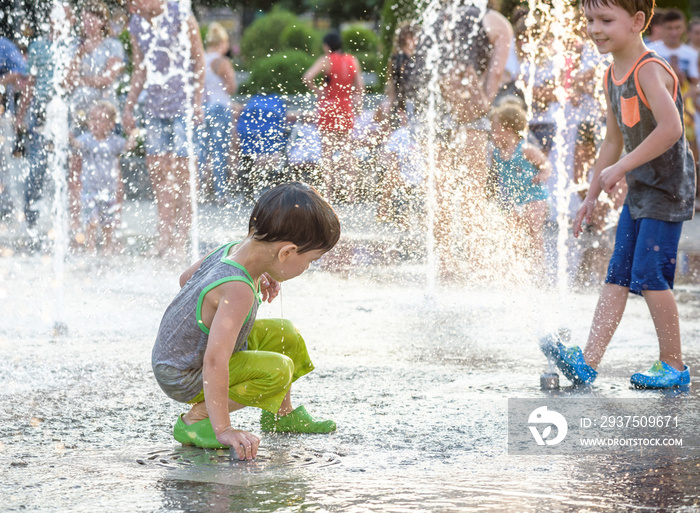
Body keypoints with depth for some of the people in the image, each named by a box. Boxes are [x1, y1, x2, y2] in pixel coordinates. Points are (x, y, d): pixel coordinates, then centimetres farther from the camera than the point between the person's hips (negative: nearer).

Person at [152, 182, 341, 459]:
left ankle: (281, 414, 33)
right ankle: (195, 419, -12)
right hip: (183, 379, -10)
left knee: (286, 335, 13)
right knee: (277, 369, -26)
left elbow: (186, 278, 13)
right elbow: (215, 361, -42)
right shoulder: (238, 292, -36)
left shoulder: (232, 250, -8)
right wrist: (223, 430, -41)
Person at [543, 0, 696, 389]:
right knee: (618, 274, 5)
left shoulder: (650, 70, -19)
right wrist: (592, 195, 21)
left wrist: (621, 167, -29)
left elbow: (671, 128, -33)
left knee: (649, 274, -8)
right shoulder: (613, 77, 10)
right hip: (639, 190, 9)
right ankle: (588, 361, 2)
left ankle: (674, 366, 4)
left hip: (667, 189, -9)